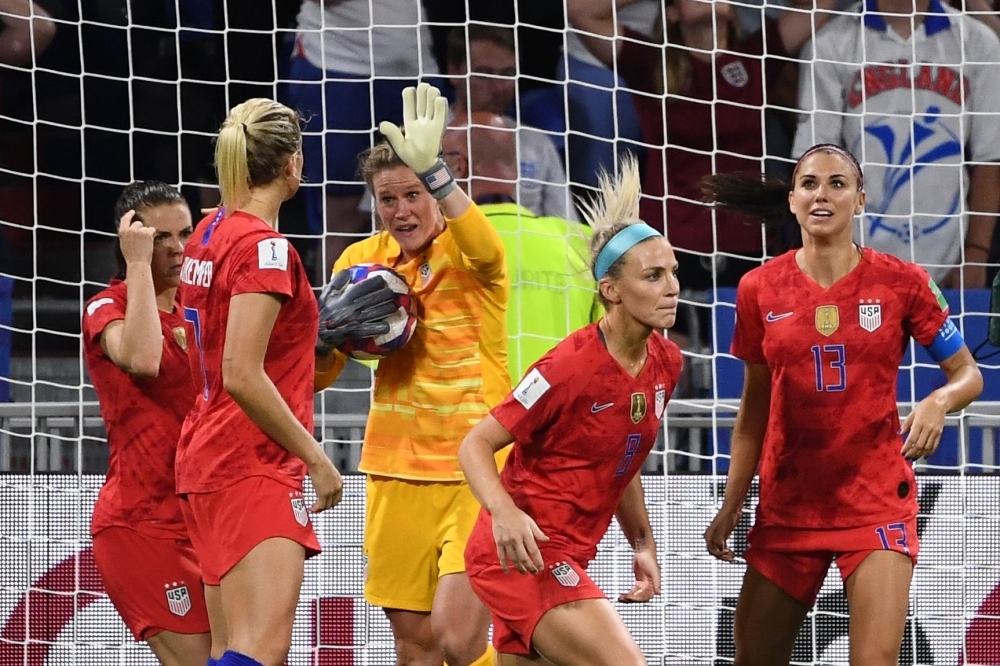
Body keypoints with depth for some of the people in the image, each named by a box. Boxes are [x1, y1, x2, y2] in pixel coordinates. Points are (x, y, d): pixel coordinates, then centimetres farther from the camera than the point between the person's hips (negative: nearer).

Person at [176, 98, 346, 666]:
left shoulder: (210, 232, 12)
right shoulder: (265, 246, -14)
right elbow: (242, 376, -21)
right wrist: (316, 457, -14)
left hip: (207, 455, 10)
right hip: (254, 465, -10)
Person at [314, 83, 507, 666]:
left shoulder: (467, 253, -8)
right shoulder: (362, 260, 5)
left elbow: (484, 246, -35)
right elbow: (319, 375, 12)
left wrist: (432, 170, -49)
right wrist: (329, 338, -11)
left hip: (477, 469, -5)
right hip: (397, 471, 5)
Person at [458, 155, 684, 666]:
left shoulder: (666, 364, 5)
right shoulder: (571, 365, -18)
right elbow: (476, 445, -15)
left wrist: (642, 544, 12)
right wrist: (505, 514, -33)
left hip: (565, 560, 9)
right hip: (524, 552, -9)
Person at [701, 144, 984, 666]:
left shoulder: (902, 283, -5)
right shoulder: (760, 290, 1)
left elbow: (968, 375, 2)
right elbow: (754, 408, 10)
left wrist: (938, 402, -21)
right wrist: (732, 504, 8)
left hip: (876, 502, -3)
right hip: (787, 502, 3)